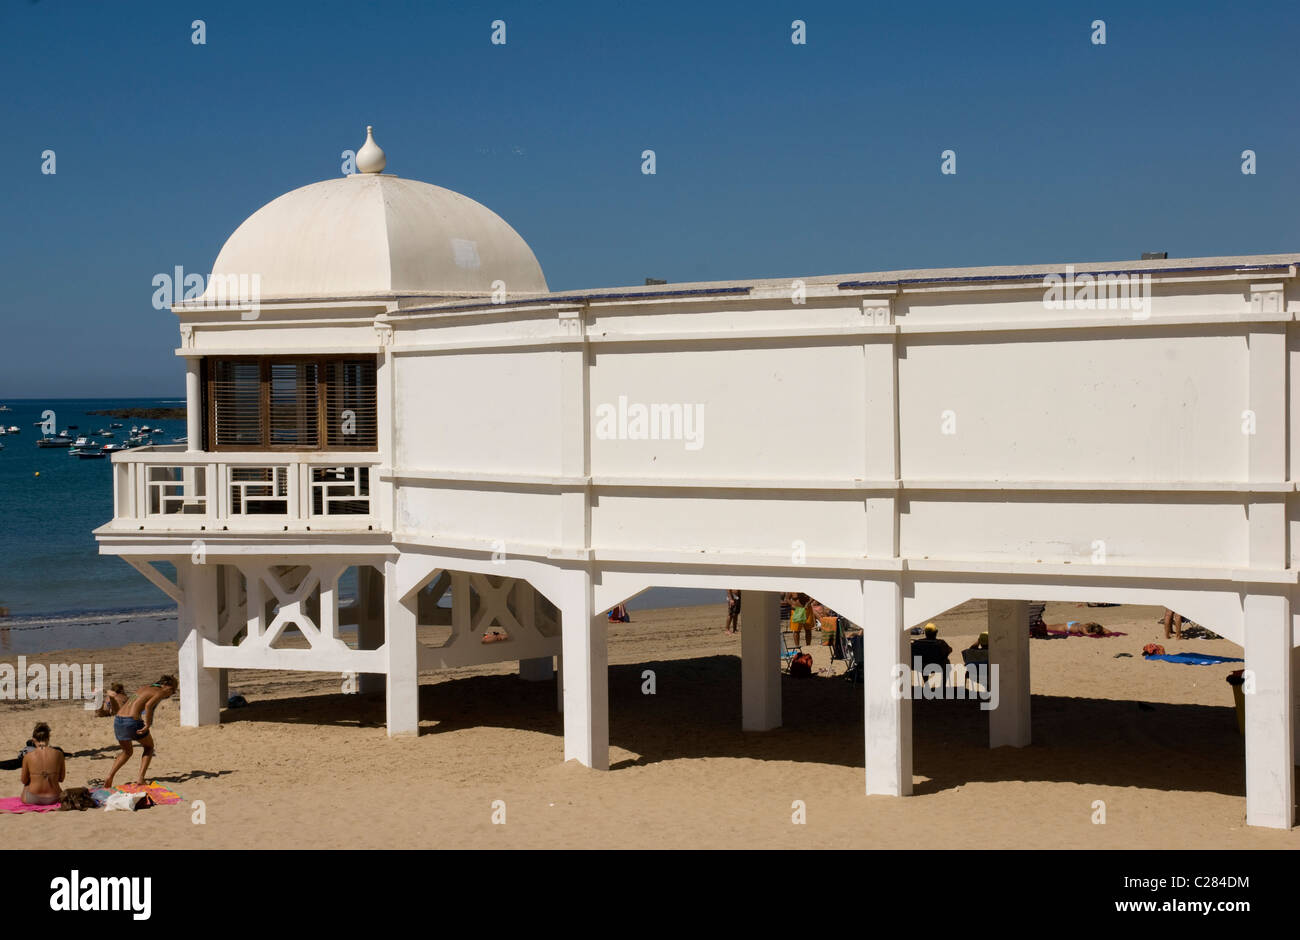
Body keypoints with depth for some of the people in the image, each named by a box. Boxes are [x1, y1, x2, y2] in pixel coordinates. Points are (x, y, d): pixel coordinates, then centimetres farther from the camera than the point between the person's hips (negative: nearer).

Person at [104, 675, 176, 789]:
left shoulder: (143, 688, 25)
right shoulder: (160, 692, 1)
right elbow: (148, 705, -19)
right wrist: (147, 725, -14)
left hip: (118, 720, 6)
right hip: (132, 722, -6)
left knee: (127, 752, 29)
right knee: (149, 747, 21)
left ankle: (109, 776, 9)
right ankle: (141, 778, 8)